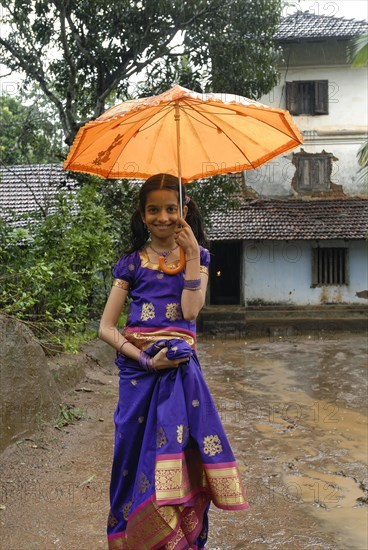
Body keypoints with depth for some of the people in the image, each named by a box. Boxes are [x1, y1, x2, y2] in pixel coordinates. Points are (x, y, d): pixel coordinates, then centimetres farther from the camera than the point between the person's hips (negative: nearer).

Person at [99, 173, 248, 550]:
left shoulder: (196, 256, 8)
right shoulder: (131, 263, 6)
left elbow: (190, 311, -9)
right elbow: (106, 327, 0)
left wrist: (192, 254, -12)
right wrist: (145, 358, -13)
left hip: (181, 368, 0)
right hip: (139, 369, 0)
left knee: (179, 456, -4)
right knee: (140, 453, 4)